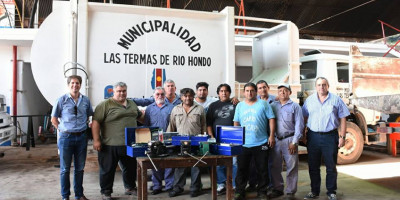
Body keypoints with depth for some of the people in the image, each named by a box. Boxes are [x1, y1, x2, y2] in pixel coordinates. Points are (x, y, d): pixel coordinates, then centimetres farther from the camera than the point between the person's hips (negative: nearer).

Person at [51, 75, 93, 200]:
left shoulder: (86, 100, 4)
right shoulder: (62, 100, -4)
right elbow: (54, 119, 3)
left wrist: (83, 127, 8)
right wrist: (62, 129, -3)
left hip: (81, 137, 3)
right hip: (66, 137, -3)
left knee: (80, 168, 12)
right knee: (65, 169, 6)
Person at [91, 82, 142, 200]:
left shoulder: (132, 104, 13)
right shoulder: (105, 105, -7)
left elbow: (139, 116, 27)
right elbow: (96, 122, -11)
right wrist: (96, 140, -15)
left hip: (130, 144, 6)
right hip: (111, 145, -6)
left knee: (130, 168, 17)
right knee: (108, 169, 6)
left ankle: (130, 188, 35)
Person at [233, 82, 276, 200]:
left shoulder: (263, 104, 2)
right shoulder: (240, 106, 10)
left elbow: (271, 119, 0)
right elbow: (236, 123, 13)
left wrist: (271, 135, -6)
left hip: (261, 143, -2)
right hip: (243, 144, 2)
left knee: (262, 169, 7)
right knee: (242, 169, 8)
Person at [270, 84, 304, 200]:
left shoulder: (295, 106, 4)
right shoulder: (272, 106, 12)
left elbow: (299, 125, -2)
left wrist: (294, 142, -8)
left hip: (289, 140, -3)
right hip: (275, 140, 3)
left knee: (291, 167, -1)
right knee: (275, 166, 8)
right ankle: (277, 189, 22)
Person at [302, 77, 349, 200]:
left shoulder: (336, 100, 2)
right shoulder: (309, 100, 8)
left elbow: (343, 119, 3)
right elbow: (304, 118, 10)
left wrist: (342, 136, -3)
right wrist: (303, 134, 3)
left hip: (330, 136, -2)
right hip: (313, 136, 2)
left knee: (331, 166, 5)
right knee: (313, 166, 9)